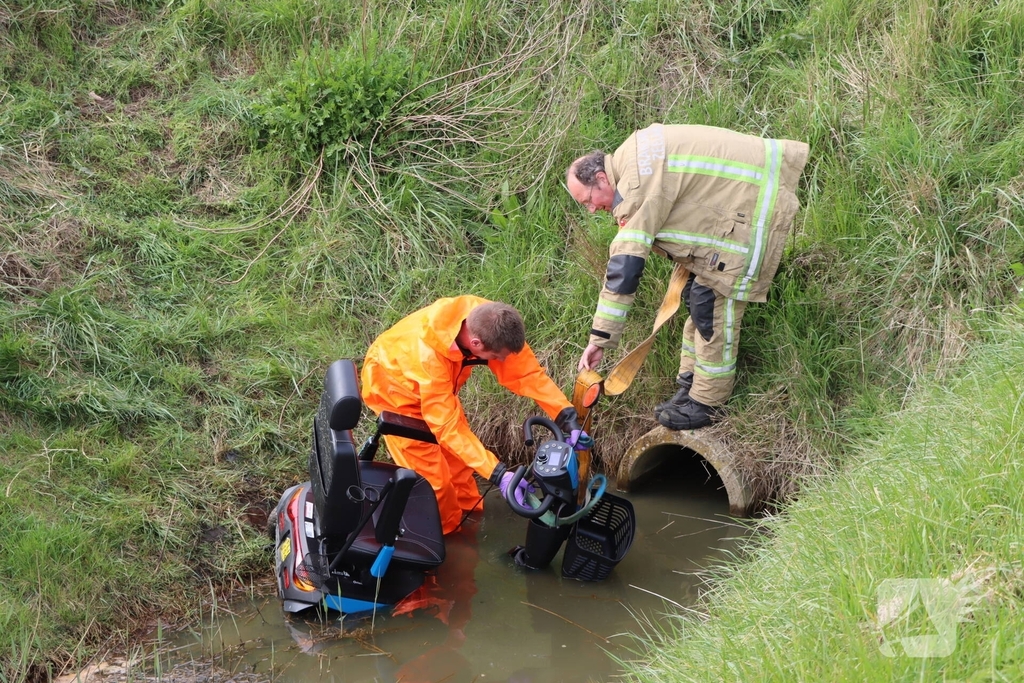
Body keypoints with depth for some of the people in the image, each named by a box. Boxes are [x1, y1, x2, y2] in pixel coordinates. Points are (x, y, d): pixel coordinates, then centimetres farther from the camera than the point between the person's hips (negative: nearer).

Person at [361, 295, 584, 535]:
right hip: (394, 386, -6)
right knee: (433, 477, -4)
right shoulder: (428, 354, -44)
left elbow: (527, 371, -23)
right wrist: (498, 474, -45)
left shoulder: (490, 324, -29)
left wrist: (567, 416, -35)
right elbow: (447, 425, -40)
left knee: (456, 459, 12)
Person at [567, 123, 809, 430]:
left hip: (756, 203, -11)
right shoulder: (633, 162, 6)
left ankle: (707, 403, 0)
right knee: (698, 293, 14)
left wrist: (599, 338, -25)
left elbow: (624, 267, -27)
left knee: (712, 300, -9)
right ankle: (691, 384, 22)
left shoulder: (638, 185, -24)